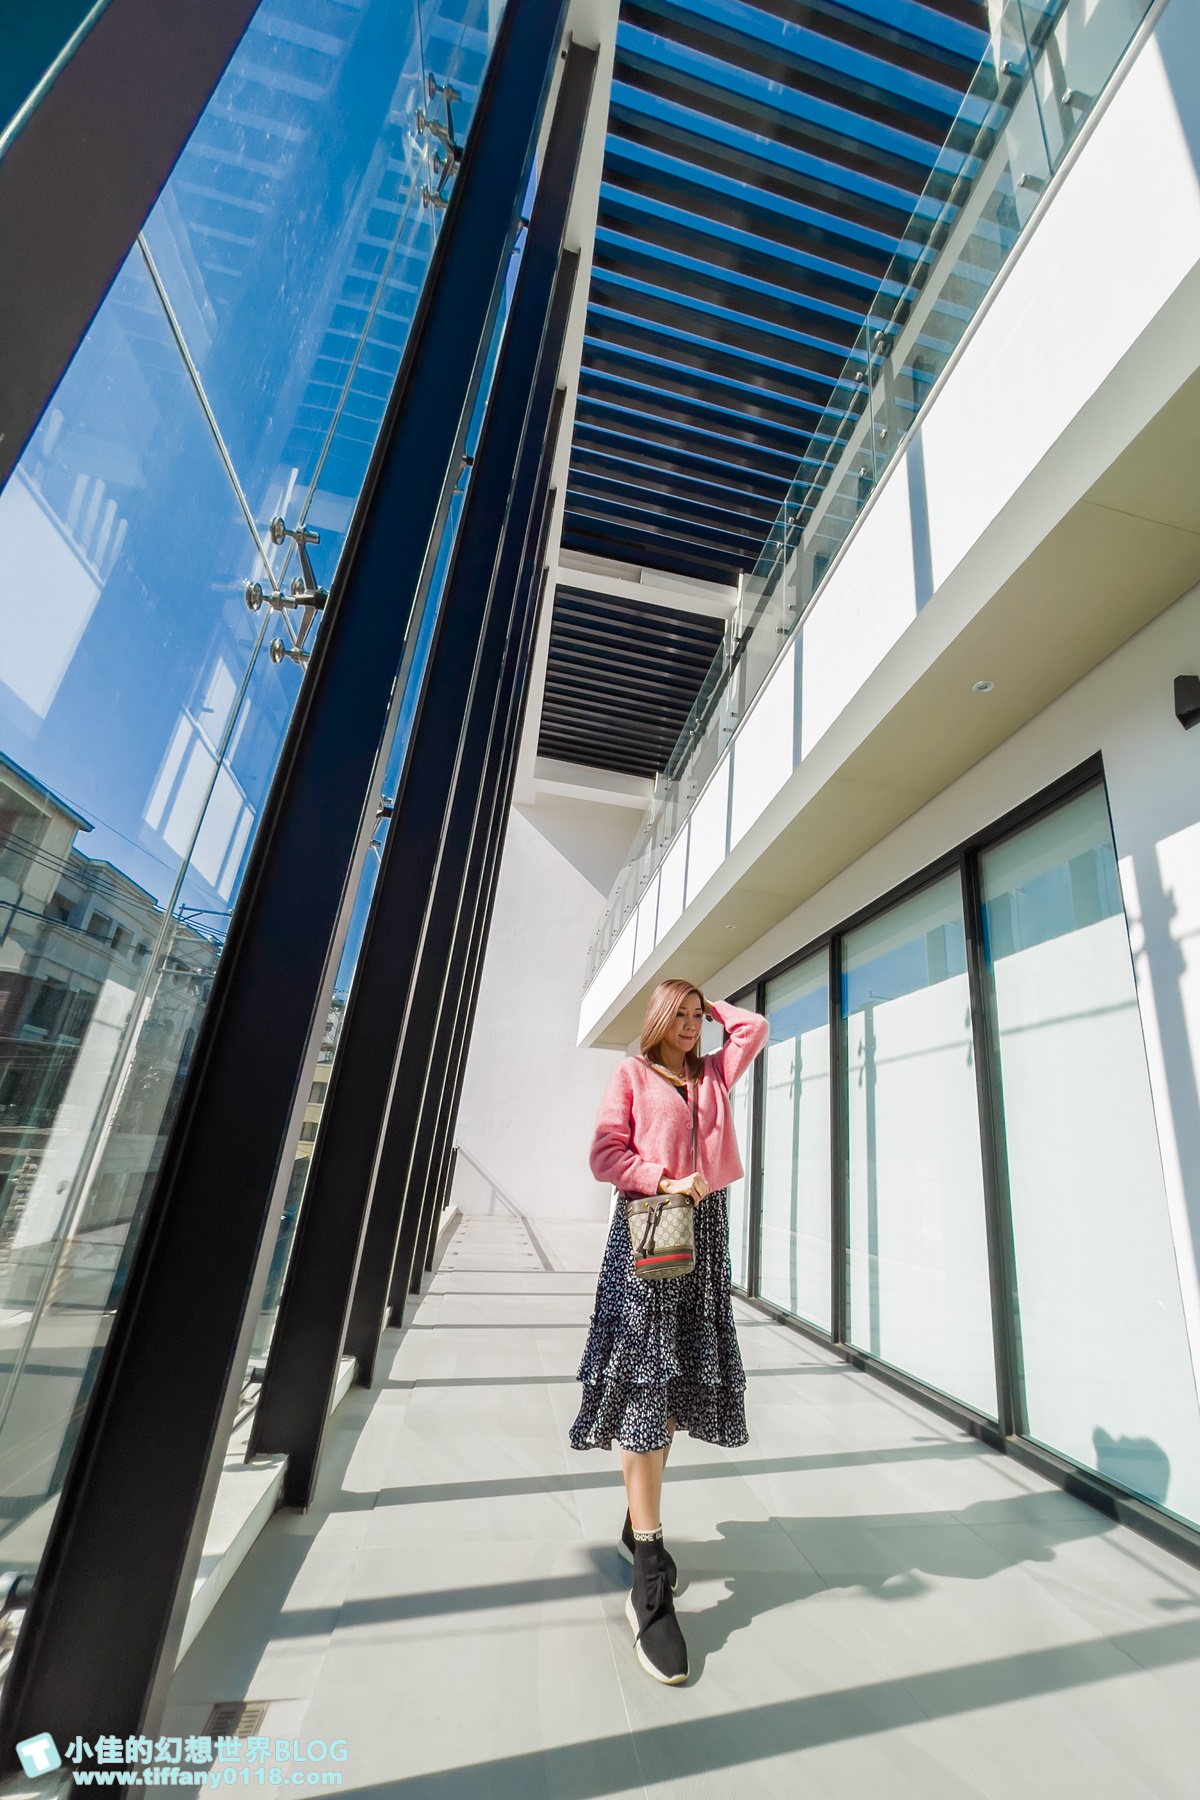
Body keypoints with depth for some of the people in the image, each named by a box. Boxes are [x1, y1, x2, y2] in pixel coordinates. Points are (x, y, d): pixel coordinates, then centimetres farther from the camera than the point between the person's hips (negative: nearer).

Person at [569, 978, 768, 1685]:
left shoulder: (714, 1073, 15)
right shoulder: (633, 1073, 3)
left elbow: (755, 1028, 9)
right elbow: (605, 1154, -3)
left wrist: (712, 1002, 17)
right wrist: (664, 1179, -17)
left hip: (706, 1227, 5)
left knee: (680, 1385, 11)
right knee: (645, 1385, -5)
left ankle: (640, 1523, 32)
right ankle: (651, 1582, 1)